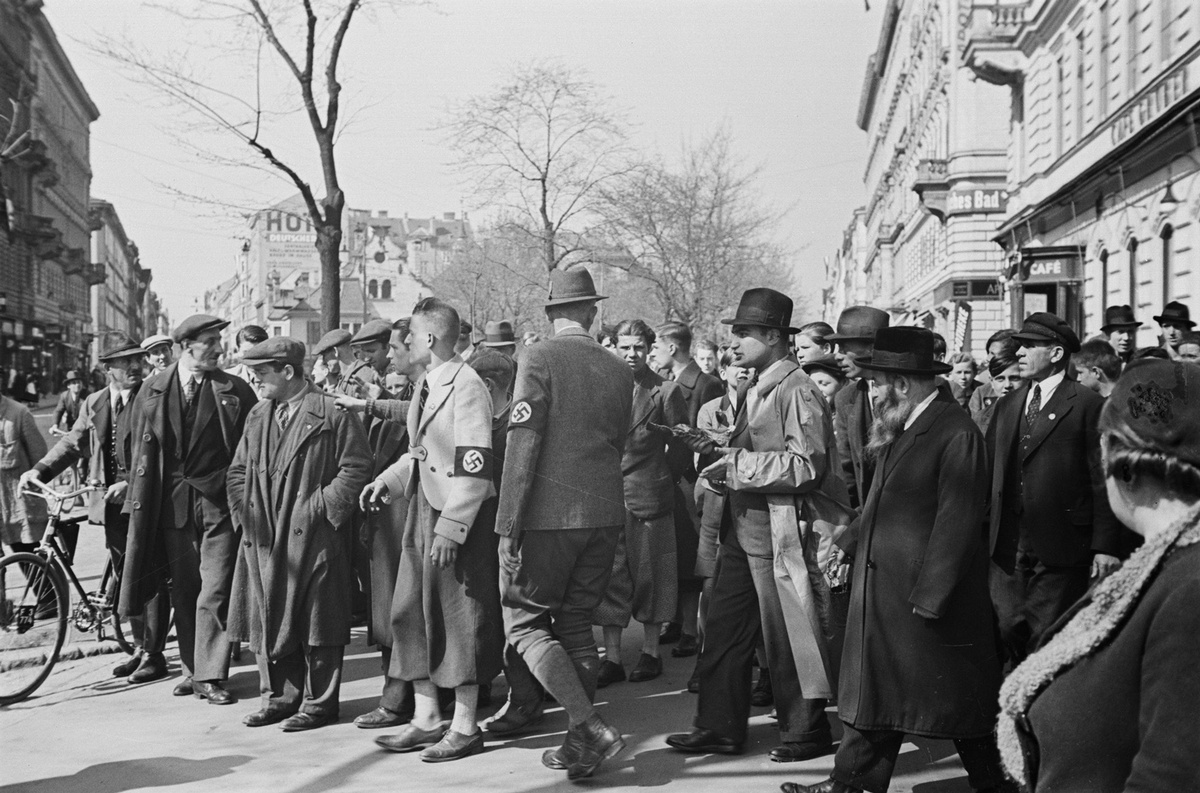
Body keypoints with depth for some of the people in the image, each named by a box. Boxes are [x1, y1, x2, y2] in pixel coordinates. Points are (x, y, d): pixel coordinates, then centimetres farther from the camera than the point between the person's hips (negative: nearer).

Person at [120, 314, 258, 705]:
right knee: (183, 591, 10)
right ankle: (191, 668, 23)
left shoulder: (235, 390, 0)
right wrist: (140, 500, 7)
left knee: (215, 592, -4)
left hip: (220, 500, -2)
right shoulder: (153, 389, 6)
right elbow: (140, 447, 10)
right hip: (171, 501, 2)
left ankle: (211, 676, 2)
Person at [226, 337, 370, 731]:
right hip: (264, 536, 6)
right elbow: (238, 470, 20)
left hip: (314, 536, -6)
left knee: (317, 620, 0)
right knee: (270, 618, 10)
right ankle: (280, 695, 22)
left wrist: (324, 508, -14)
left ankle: (319, 702, 9)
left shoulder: (332, 413, -8)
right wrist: (244, 510, 6)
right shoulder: (258, 416, 14)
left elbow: (356, 466, -10)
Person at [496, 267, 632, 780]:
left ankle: (590, 727, -9)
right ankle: (579, 745, 17)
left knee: (524, 621, 3)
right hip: (605, 515, 6)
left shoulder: (539, 358, -9)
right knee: (576, 624, 15)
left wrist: (508, 526, -14)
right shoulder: (619, 370, 8)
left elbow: (522, 445, -15)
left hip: (549, 513, -6)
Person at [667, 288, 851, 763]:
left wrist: (738, 465, -20)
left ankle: (806, 730, 18)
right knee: (723, 631, 12)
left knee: (787, 636, 3)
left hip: (781, 534, -9)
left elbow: (807, 465, -21)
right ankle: (719, 727, 22)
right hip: (744, 529, 9)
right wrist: (725, 460, 7)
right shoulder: (757, 390, 14)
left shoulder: (796, 391, -15)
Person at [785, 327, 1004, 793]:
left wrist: (928, 597, -21)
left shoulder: (956, 433, -18)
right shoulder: (897, 429, 10)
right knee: (876, 690, 15)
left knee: (957, 699, 5)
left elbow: (956, 523, -20)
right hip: (882, 592, 9)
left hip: (931, 597, -9)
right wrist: (850, 540, 11)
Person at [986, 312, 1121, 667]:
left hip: (1060, 548, -5)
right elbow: (989, 469, 13)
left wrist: (1104, 546, -11)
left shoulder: (1087, 405, -5)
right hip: (1007, 547, 5)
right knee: (1008, 630, 7)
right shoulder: (1007, 405, 14)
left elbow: (1103, 479, -7)